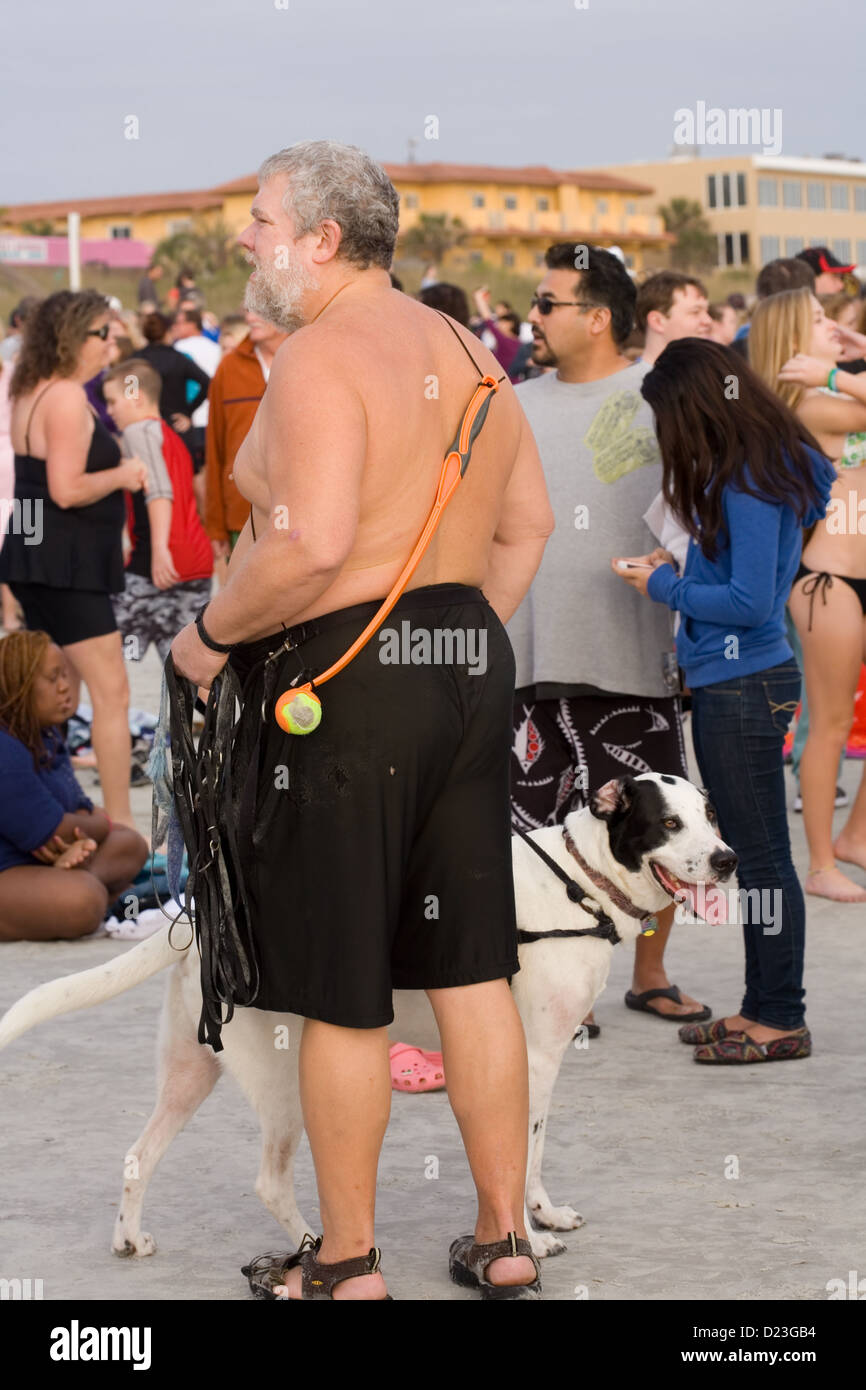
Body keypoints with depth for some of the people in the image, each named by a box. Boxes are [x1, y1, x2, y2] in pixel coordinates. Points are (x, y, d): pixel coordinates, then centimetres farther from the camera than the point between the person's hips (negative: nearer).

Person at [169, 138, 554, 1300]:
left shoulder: (320, 357, -14)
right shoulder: (467, 354, 13)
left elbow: (311, 544, -25)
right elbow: (529, 525, 18)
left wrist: (211, 632, -12)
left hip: (346, 681, -8)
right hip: (473, 666, 8)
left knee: (341, 994, 3)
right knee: (471, 971, 13)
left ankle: (347, 1260, 13)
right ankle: (506, 1238, 20)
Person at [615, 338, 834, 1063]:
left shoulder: (751, 484, -18)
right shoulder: (747, 472, 11)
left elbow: (751, 603, -21)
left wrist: (666, 589, -10)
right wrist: (677, 570, 9)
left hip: (746, 687, -10)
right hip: (727, 683, 10)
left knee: (763, 856, -3)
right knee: (751, 853, 15)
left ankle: (783, 1019, 4)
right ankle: (763, 1005, 23)